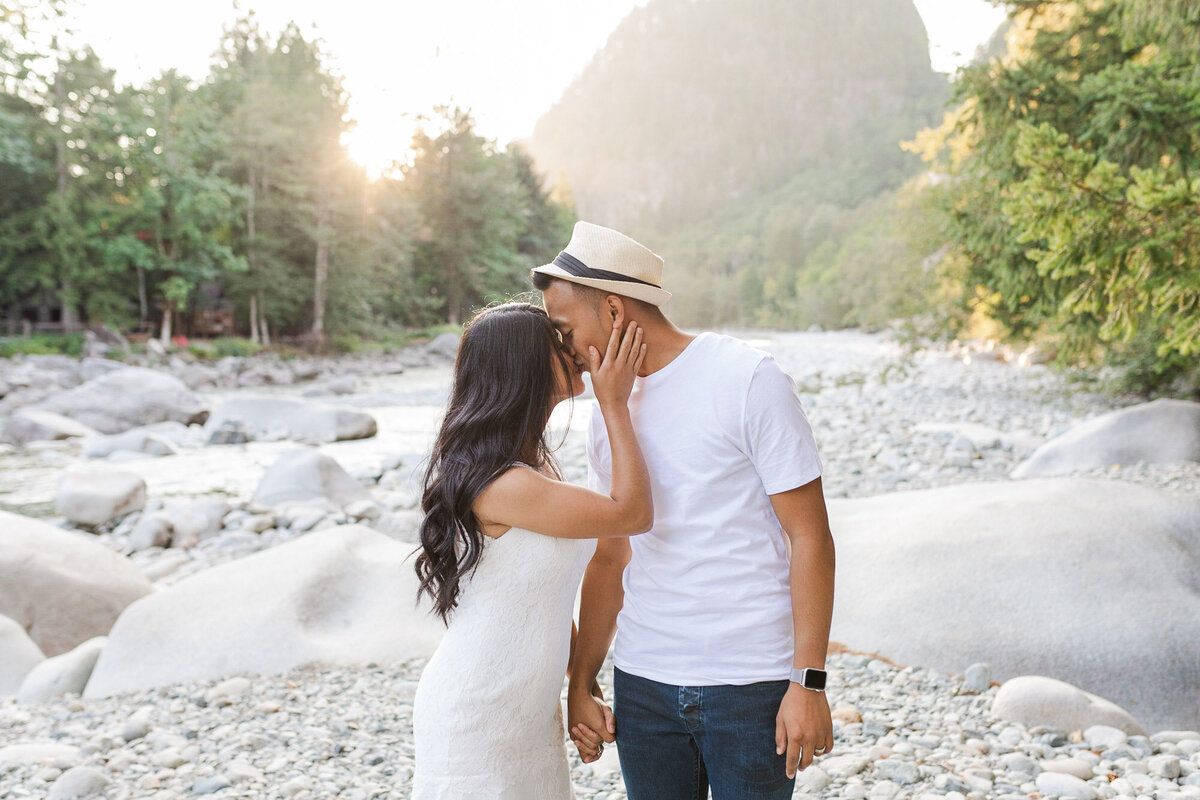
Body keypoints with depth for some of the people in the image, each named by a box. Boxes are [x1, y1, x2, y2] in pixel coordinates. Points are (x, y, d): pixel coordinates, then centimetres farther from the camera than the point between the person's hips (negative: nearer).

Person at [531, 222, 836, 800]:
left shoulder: (748, 379, -10)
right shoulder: (609, 411, 8)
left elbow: (810, 537, -10)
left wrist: (809, 683, -13)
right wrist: (580, 685, 11)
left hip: (751, 685, -5)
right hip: (642, 682, 5)